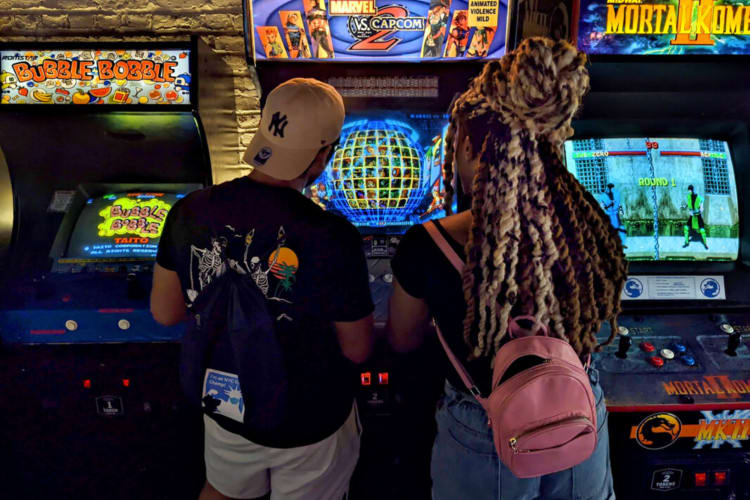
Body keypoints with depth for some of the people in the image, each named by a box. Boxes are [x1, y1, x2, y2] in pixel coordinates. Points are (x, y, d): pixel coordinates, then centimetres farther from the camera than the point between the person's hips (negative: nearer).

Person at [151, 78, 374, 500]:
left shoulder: (190, 212, -17)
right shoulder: (332, 237, -31)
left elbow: (165, 312, -3)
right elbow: (358, 350, -17)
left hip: (224, 408, 3)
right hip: (308, 424, -3)